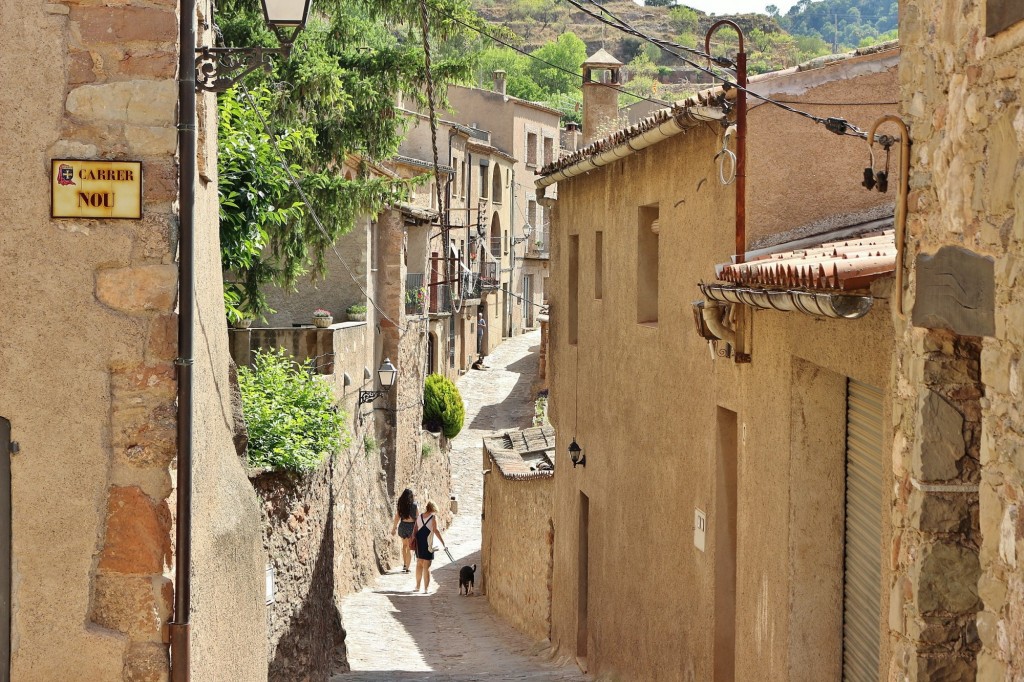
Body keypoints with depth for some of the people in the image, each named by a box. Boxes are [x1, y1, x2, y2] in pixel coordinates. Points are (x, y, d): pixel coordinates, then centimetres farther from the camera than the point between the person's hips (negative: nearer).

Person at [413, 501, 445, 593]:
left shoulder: (419, 517, 10)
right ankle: (426, 588, -2)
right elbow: (436, 530, -15)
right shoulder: (433, 517, -6)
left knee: (419, 564, 20)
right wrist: (443, 542, -14)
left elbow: (415, 531, 7)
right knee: (426, 566, -1)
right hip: (428, 543, -5)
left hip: (419, 542, 5)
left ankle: (417, 586, 28)